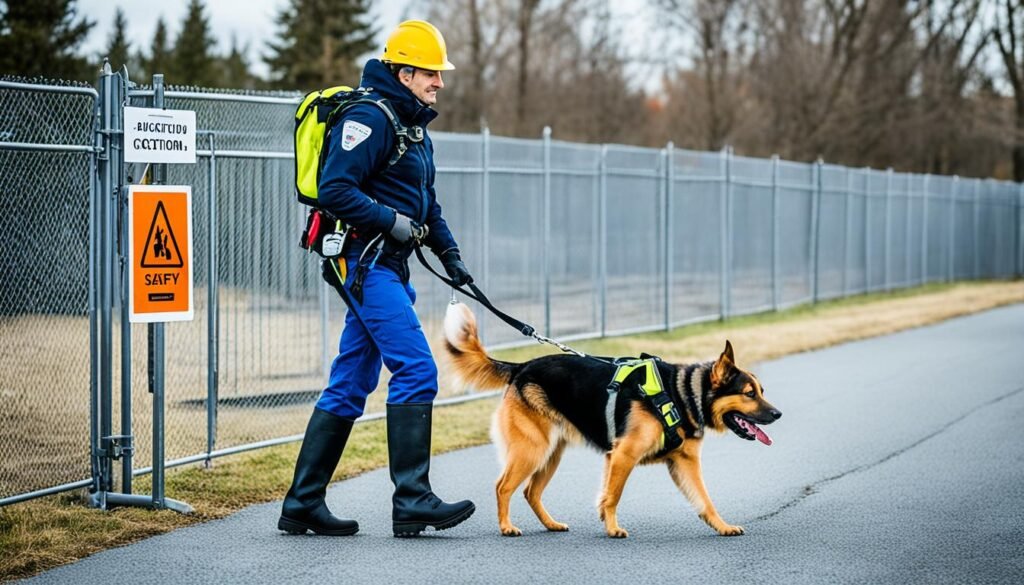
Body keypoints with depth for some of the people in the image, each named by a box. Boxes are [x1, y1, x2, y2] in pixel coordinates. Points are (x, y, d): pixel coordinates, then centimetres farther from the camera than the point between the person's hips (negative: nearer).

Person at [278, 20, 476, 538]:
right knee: (415, 368, -16)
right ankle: (412, 500, -16)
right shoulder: (370, 117, -11)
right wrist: (392, 221, -19)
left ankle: (302, 504, 12)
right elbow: (335, 189, -20)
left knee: (350, 384, 9)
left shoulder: (413, 125, 21)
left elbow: (425, 203, 28)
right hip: (365, 260, -10)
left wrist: (449, 254, 17)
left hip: (384, 267, 10)